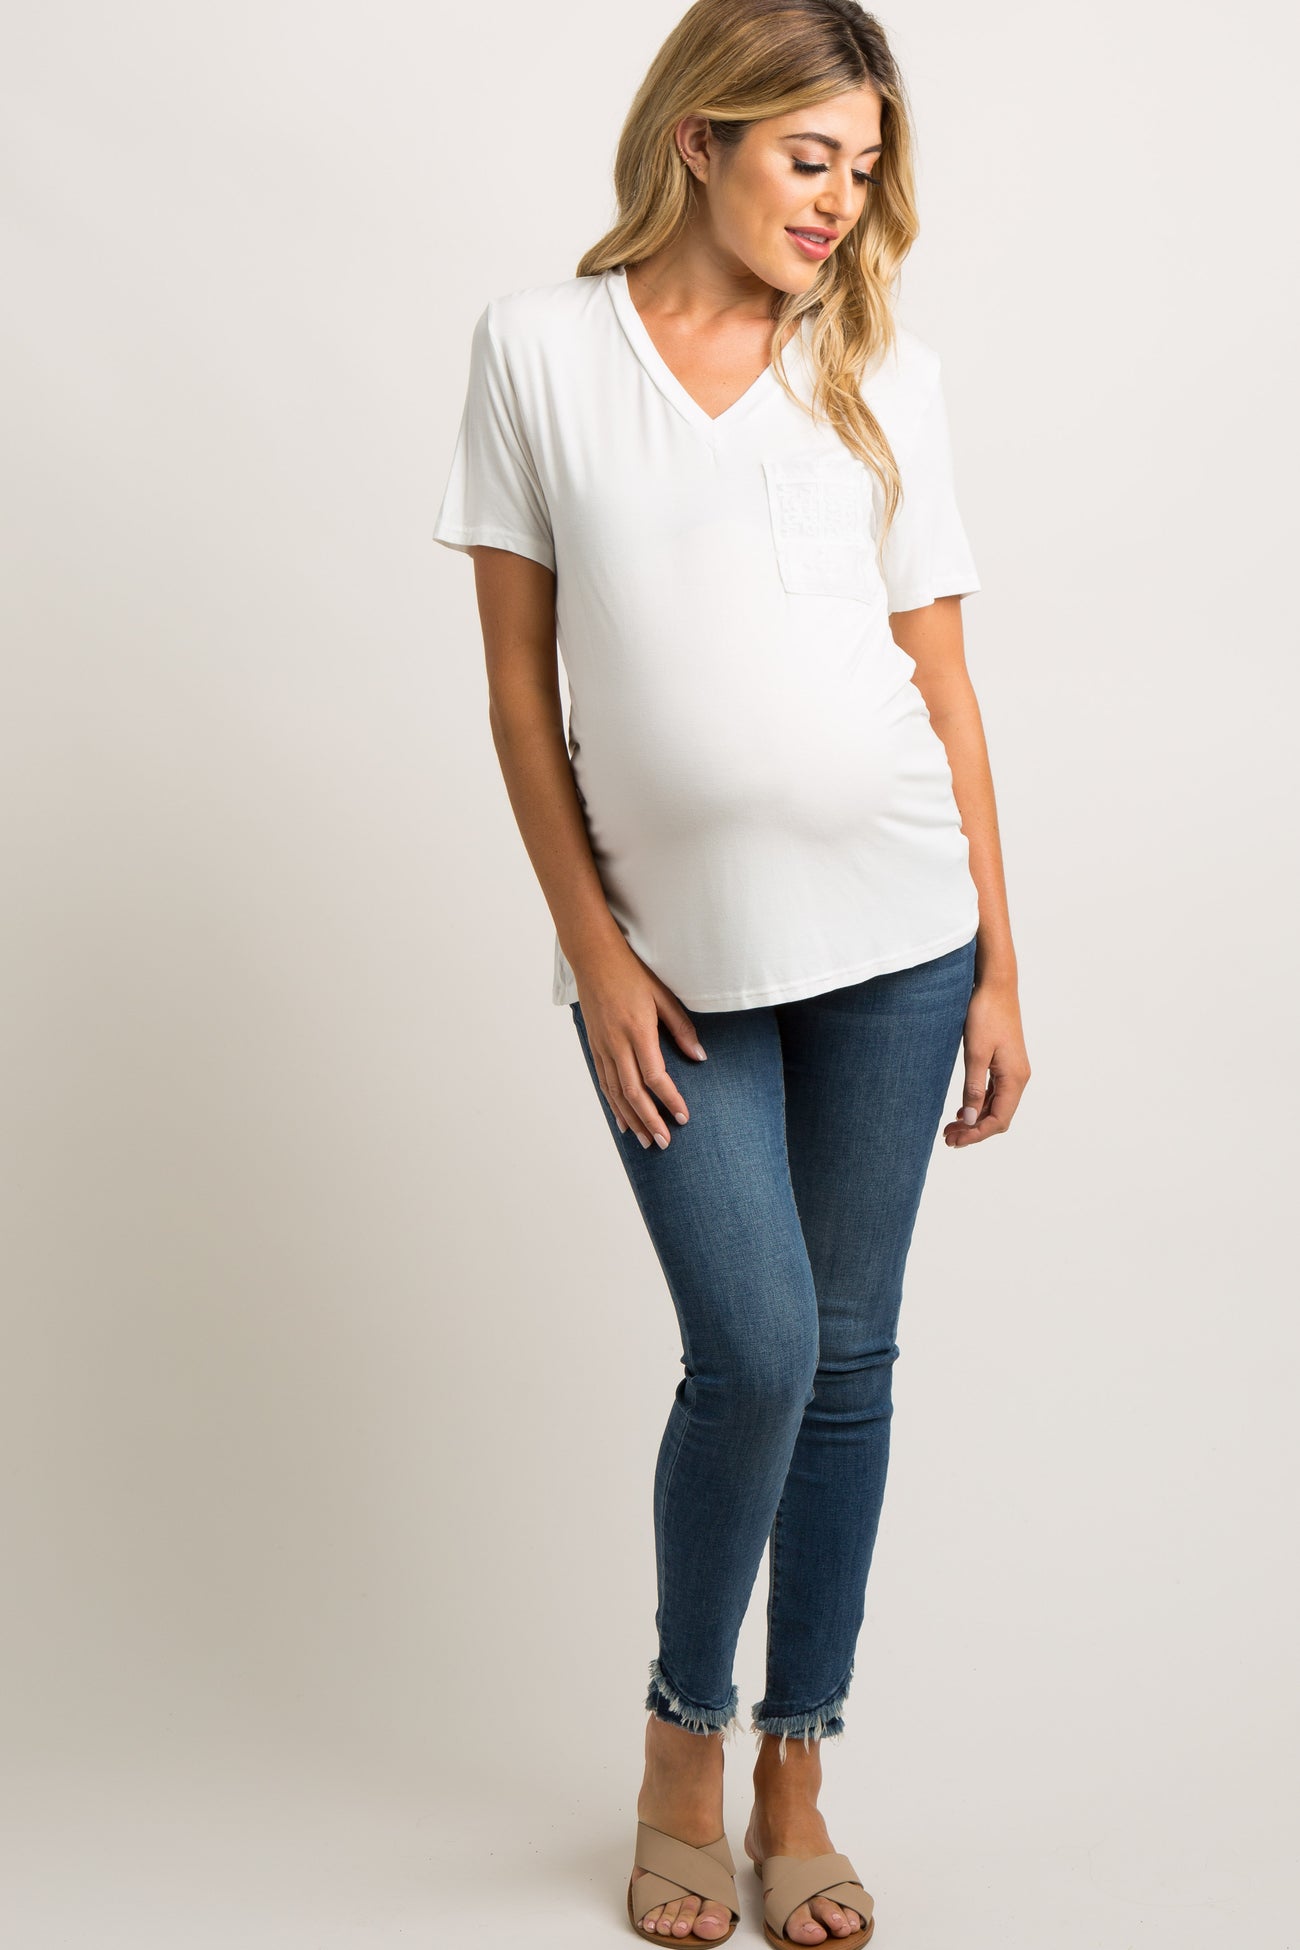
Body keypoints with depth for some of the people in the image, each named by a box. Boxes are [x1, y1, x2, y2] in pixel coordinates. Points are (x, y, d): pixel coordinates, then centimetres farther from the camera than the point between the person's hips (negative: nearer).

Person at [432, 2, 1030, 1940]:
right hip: (673, 951, -2)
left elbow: (942, 677, 6)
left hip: (890, 932, 2)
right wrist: (593, 949, -5)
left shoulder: (880, 367, 6)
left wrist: (998, 970, 5)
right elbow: (521, 684, 1)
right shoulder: (540, 347, 1)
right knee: (754, 1348, -9)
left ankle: (794, 1782, 24)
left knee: (848, 1356, 7)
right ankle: (681, 1744, 19)